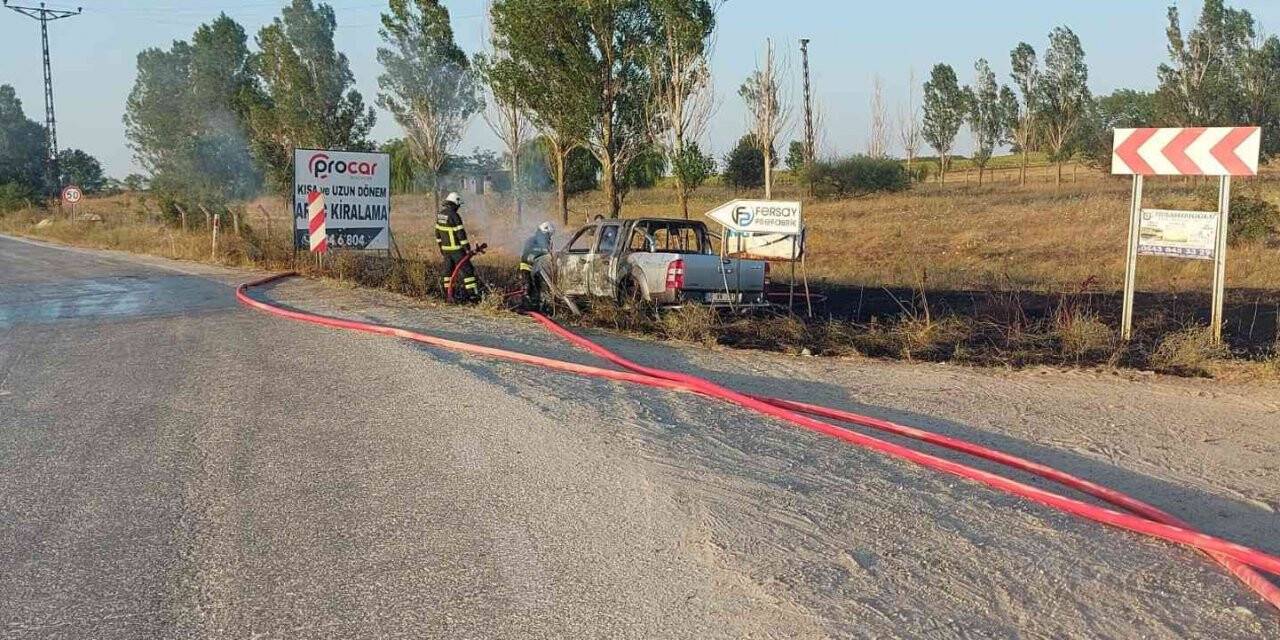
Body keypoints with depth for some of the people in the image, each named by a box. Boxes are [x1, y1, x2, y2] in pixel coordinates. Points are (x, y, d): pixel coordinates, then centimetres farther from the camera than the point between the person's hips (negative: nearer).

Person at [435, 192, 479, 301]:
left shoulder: (440, 215, 8)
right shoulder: (454, 216, -18)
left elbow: (438, 232, 17)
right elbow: (461, 234, -19)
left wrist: (440, 247, 25)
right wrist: (467, 248, -16)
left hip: (445, 248, 8)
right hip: (456, 249, -8)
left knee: (448, 269, 15)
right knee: (466, 269, -5)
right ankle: (472, 293, -9)